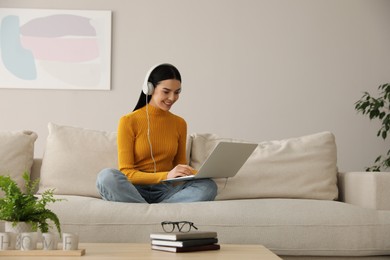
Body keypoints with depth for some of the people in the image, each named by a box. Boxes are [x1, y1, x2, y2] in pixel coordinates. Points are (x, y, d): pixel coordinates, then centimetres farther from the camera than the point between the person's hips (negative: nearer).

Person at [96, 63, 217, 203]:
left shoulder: (180, 123, 12)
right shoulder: (128, 121, -1)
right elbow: (126, 172, -7)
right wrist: (166, 176, -21)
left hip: (165, 191, 4)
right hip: (135, 190, -3)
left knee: (208, 186, -26)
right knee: (107, 176, -36)